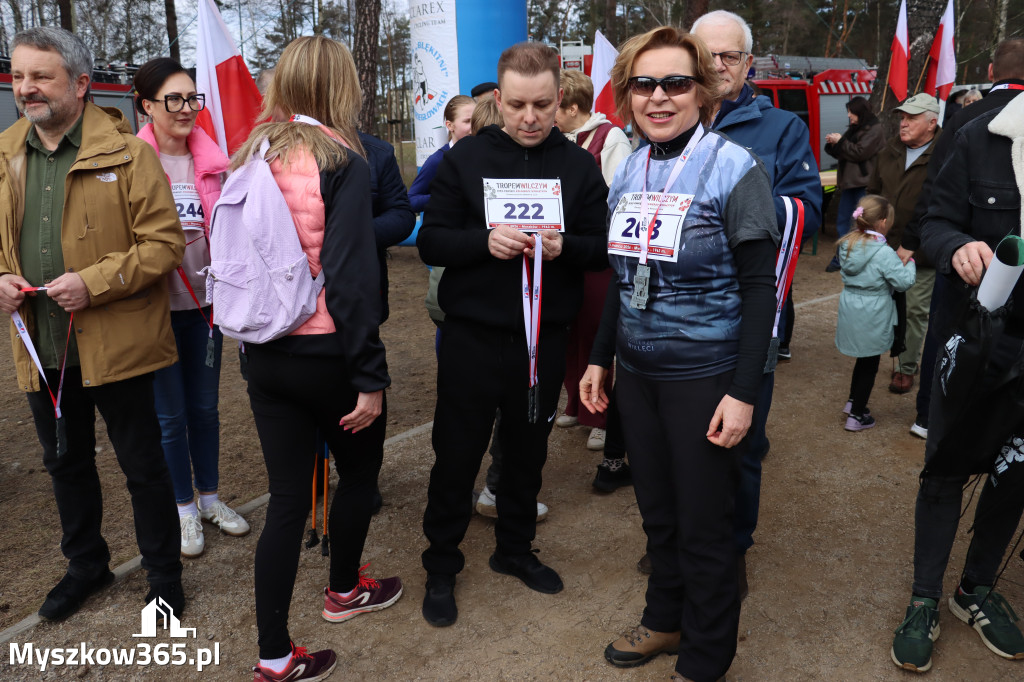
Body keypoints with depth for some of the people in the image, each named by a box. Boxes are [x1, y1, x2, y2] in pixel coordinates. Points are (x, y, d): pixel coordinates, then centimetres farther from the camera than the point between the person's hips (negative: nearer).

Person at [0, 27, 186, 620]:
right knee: (66, 464, 21)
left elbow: (165, 242, -13)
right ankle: (86, 564, 42)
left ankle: (165, 575, 26)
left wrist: (94, 282, -22)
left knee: (143, 464, 6)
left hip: (115, 344, -6)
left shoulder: (125, 153, -9)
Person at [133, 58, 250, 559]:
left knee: (205, 406, 14)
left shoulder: (211, 160, 3)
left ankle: (210, 497, 31)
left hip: (204, 300, 4)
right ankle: (184, 509, 25)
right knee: (170, 413, 7)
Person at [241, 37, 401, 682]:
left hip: (264, 354, 6)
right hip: (326, 351, -5)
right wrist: (370, 375, -16)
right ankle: (345, 589, 40)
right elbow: (351, 273, -19)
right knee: (361, 464, 20)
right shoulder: (342, 161, -13)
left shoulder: (252, 157, 6)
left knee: (287, 495, 11)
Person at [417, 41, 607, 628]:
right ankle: (442, 565, 28)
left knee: (528, 452, 17)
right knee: (457, 455, 8)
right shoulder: (466, 159, -2)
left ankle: (515, 549, 39)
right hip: (473, 337, -2)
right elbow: (431, 242, -5)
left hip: (544, 339, 2)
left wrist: (563, 247, -19)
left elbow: (602, 249, 2)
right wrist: (484, 241, -23)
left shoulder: (580, 166, 2)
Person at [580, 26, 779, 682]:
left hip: (706, 376, -5)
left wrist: (743, 392, -18)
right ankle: (665, 621, 42)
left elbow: (759, 287, -13)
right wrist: (600, 357, 12)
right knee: (657, 513, 19)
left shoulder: (733, 167, -11)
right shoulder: (629, 171, 7)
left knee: (704, 527, 8)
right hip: (638, 370, 6)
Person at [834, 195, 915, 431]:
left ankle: (853, 401, 34)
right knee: (869, 365, 8)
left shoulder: (847, 245, -1)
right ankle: (856, 415, 16)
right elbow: (904, 281, -18)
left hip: (850, 311, 6)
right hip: (872, 317, -6)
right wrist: (909, 263, 2)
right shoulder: (884, 254, -21)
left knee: (864, 359, 25)